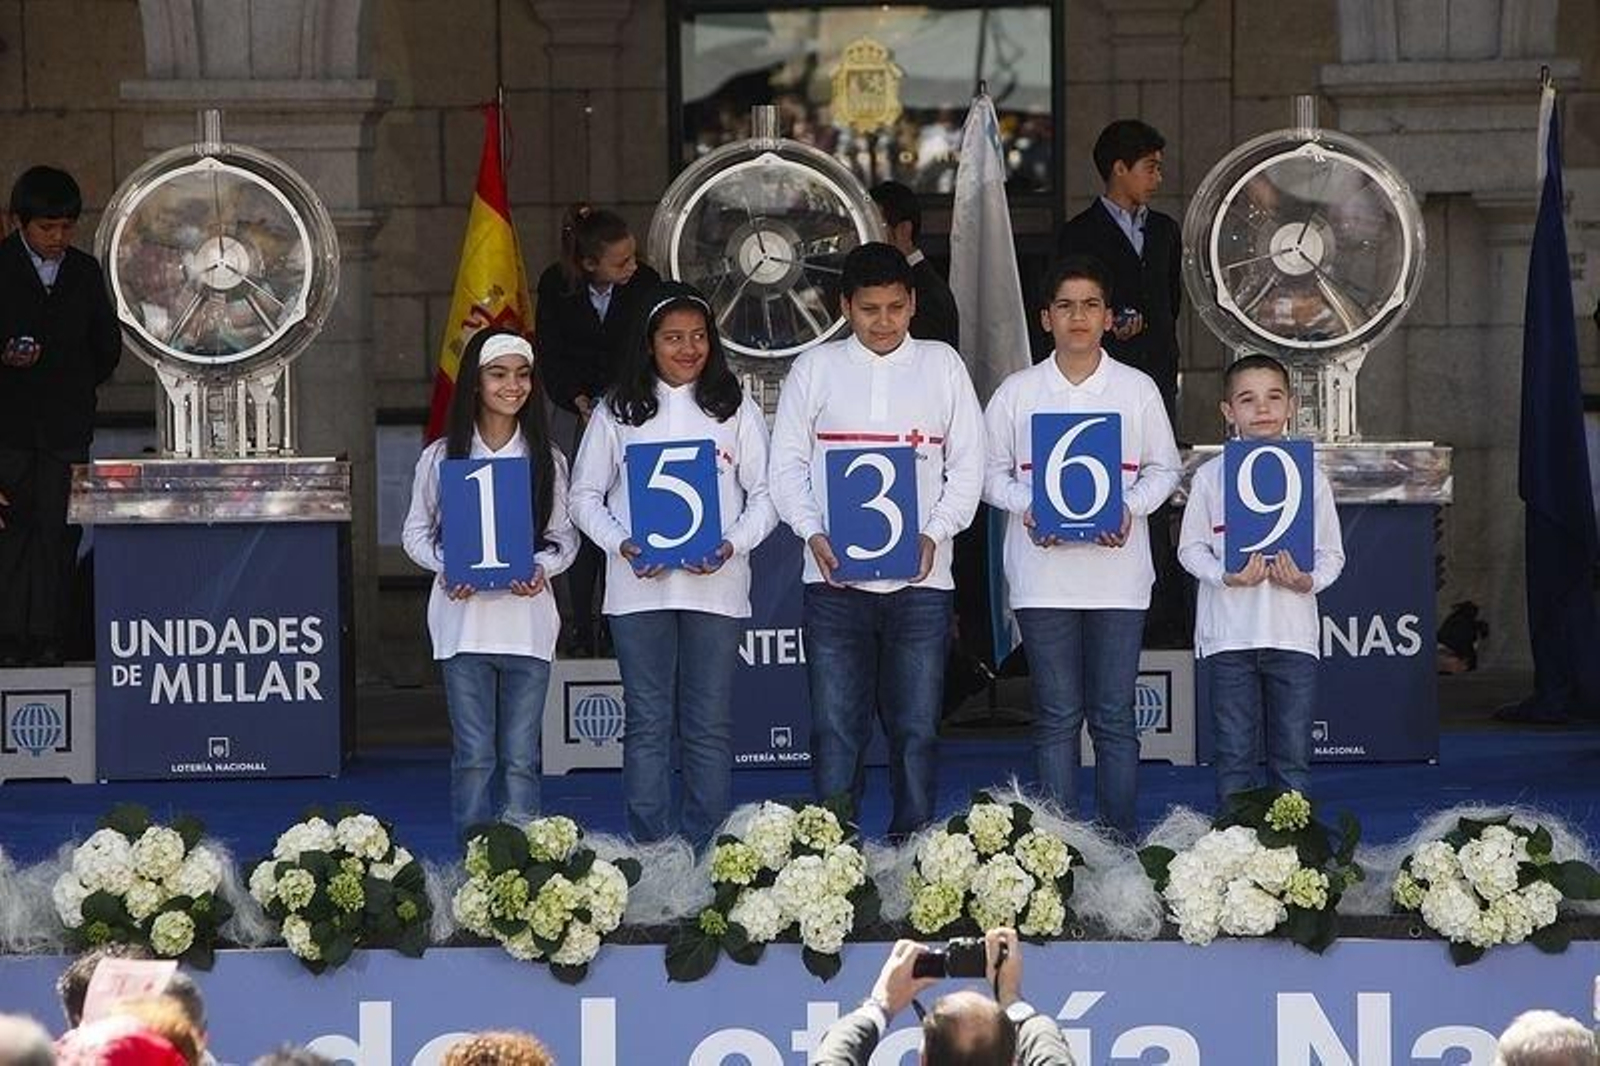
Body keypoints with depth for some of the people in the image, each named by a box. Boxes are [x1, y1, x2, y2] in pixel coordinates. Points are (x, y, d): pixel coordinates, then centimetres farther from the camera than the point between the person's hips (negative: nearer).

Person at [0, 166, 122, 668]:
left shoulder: (85, 273, 9)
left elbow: (107, 345, 16)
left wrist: (77, 389, 9)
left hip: (66, 424, 3)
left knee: (56, 531, -2)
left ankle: (46, 639, 0)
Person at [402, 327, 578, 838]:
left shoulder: (546, 459, 8)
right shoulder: (442, 456, 4)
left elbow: (566, 537, 10)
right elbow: (416, 532, 8)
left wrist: (542, 567, -11)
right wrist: (446, 566, -11)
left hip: (527, 618, 1)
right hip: (463, 618, -1)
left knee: (521, 758, 1)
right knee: (474, 754, -1)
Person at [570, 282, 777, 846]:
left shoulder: (735, 409, 8)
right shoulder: (618, 412, 7)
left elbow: (765, 495, 6)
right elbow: (585, 495, 8)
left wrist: (733, 545, -12)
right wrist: (622, 545, -10)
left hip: (716, 585, 0)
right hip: (639, 587, 0)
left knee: (710, 726, 1)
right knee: (648, 723, 1)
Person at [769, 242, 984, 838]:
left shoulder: (942, 366, 10)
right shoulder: (816, 369, 9)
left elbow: (969, 465, 8)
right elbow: (788, 463, 7)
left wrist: (935, 533, -8)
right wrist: (813, 533, -9)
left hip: (921, 580, 0)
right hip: (834, 577, 0)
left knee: (915, 729, 1)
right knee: (834, 728, -2)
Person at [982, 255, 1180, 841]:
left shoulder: (1137, 389, 6)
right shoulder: (1017, 392, 6)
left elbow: (1164, 468, 11)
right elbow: (991, 471, 9)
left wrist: (1130, 507, -9)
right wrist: (1026, 506, -11)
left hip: (1117, 570, 0)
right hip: (1044, 571, 0)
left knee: (1115, 718, 0)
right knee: (1057, 718, 2)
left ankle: (1120, 841, 4)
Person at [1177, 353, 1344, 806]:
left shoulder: (1310, 476, 6)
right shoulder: (1211, 477, 4)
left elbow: (1331, 553, 8)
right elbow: (1191, 548, 4)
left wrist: (1308, 581, -13)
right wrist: (1225, 577, -14)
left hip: (1293, 629, 1)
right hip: (1230, 630, -1)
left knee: (1293, 755, 3)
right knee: (1234, 753, 2)